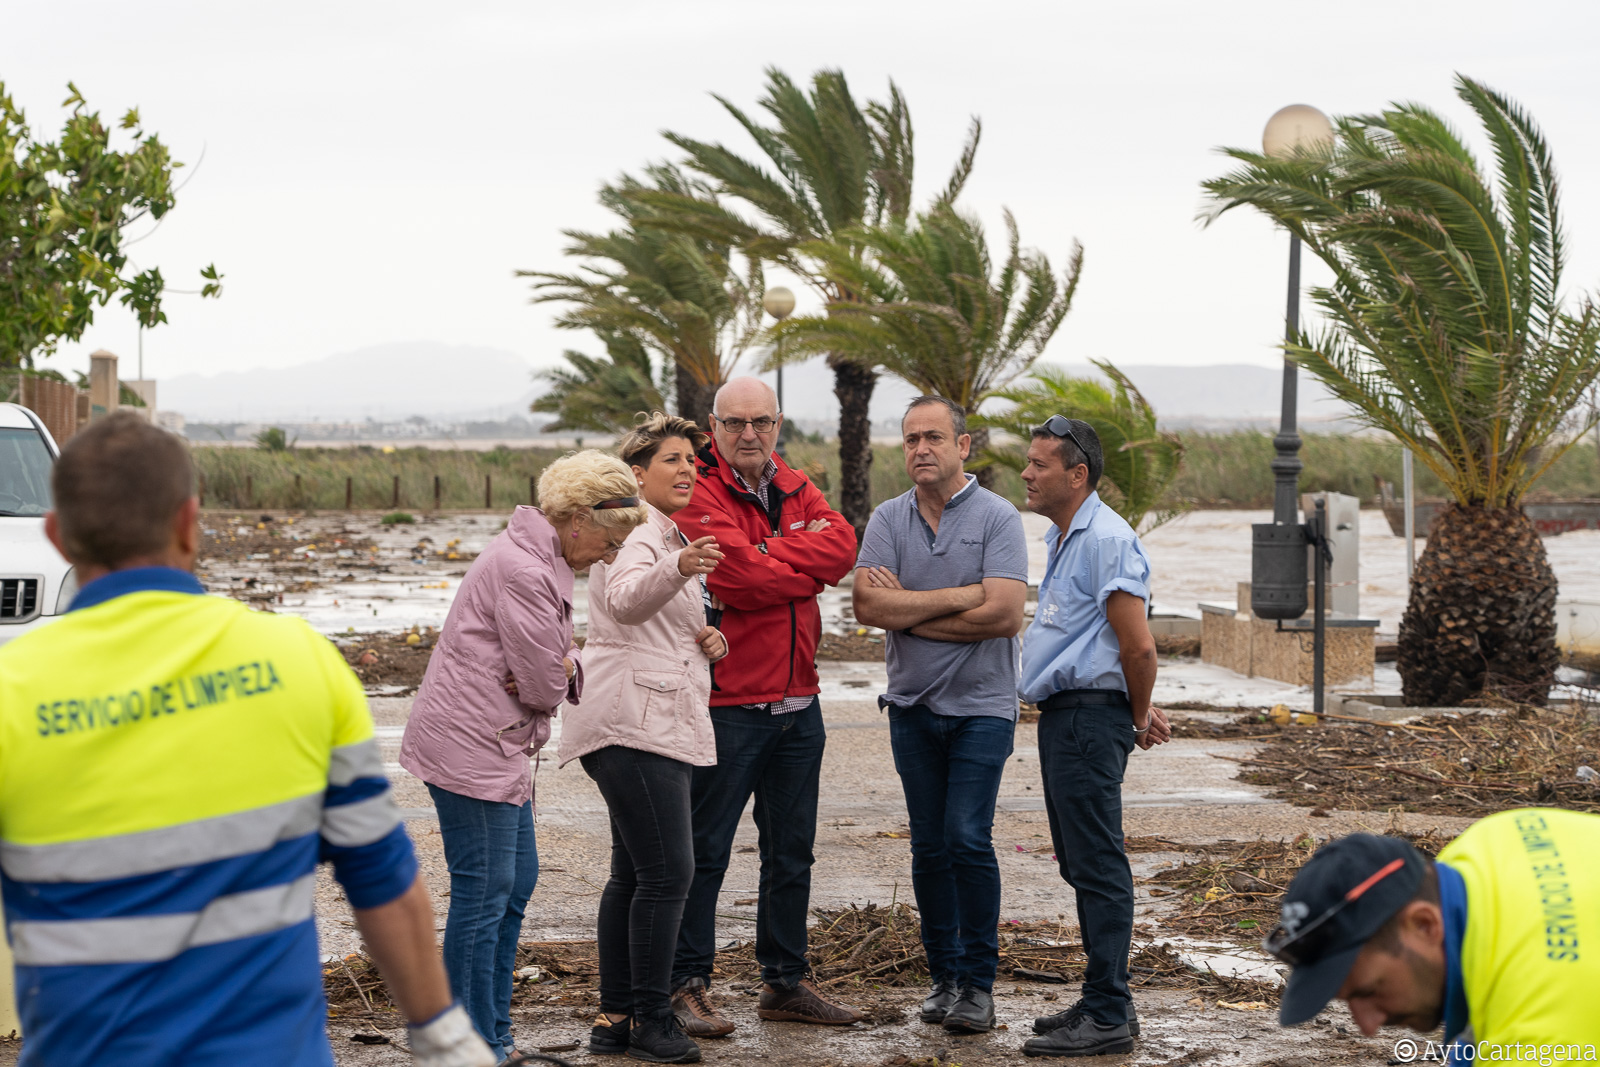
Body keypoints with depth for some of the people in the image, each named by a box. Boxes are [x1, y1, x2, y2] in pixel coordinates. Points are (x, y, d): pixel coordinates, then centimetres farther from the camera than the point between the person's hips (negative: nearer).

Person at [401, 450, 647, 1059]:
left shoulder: (543, 562, 14)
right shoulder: (524, 573, -20)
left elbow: (562, 669, 15)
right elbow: (547, 685, -19)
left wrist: (561, 668, -8)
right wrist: (557, 675, 4)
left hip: (498, 747, 11)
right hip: (470, 747, -11)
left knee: (517, 883, 15)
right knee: (484, 893, -6)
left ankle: (494, 1034, 24)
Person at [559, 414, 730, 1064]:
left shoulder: (672, 537, 22)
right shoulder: (635, 533, -9)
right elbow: (625, 599, -31)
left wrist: (706, 639, 9)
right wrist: (678, 569, -52)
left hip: (661, 724, 11)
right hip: (634, 723, -11)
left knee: (634, 875, 11)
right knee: (666, 872, -13)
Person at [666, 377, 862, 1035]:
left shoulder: (796, 490, 12)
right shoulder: (698, 495, -10)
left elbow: (840, 546, -6)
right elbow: (739, 578, -22)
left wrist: (769, 553, -16)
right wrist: (807, 572, -7)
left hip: (797, 702, 7)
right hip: (728, 704, -7)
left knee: (791, 851, 14)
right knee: (705, 851, -1)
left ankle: (785, 981, 24)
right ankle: (687, 986, 7)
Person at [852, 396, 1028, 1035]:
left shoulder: (997, 518, -5)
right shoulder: (888, 520, 6)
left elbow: (1004, 615, -17)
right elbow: (868, 604, -9)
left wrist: (908, 613, -10)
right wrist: (958, 597, -14)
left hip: (981, 705, -4)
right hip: (913, 705, 4)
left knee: (968, 839, -12)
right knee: (929, 847, 7)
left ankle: (978, 982, -4)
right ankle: (944, 975, 16)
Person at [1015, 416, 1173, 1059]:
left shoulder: (1107, 540, -15)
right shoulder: (1062, 537, 18)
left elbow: (1138, 646, -18)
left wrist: (1139, 719, -4)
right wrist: (1141, 711, 21)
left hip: (1089, 714, -11)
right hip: (1062, 716, 11)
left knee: (1097, 867, -9)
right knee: (1081, 865, 14)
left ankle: (1107, 1018, -7)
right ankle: (1105, 1001, 21)